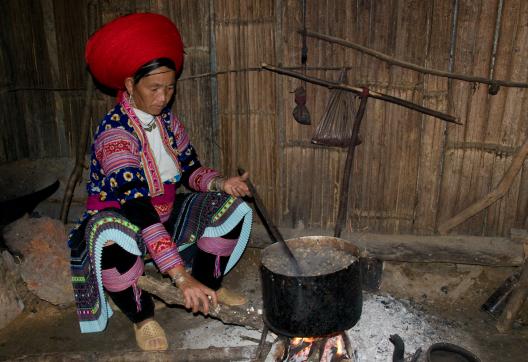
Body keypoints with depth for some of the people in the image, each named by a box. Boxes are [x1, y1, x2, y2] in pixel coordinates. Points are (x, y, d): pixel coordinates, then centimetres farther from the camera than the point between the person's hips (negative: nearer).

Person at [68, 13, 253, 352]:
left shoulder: (167, 120, -4)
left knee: (232, 206, -6)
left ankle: (211, 287, 9)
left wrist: (220, 182, -22)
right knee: (114, 237, -41)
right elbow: (137, 207, -36)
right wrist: (182, 276, -41)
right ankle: (143, 318, -12)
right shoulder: (115, 132, -27)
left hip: (165, 216, 7)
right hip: (119, 221, -7)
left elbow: (191, 169, 3)